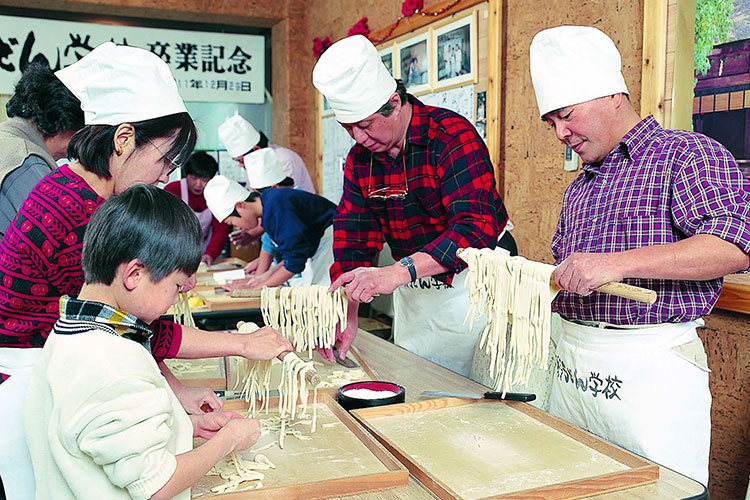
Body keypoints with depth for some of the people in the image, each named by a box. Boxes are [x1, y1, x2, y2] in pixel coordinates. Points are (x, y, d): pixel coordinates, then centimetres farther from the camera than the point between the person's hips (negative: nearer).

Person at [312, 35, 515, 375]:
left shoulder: (453, 136, -20)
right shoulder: (359, 158, 1)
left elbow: (477, 227, -32)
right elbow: (353, 239, 0)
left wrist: (396, 273, -42)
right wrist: (346, 313, -14)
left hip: (470, 286, -6)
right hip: (410, 293, 6)